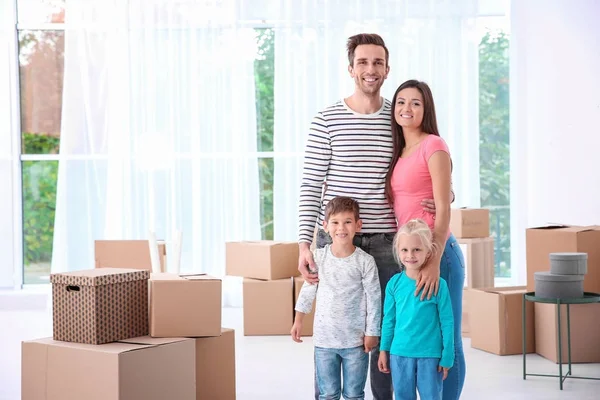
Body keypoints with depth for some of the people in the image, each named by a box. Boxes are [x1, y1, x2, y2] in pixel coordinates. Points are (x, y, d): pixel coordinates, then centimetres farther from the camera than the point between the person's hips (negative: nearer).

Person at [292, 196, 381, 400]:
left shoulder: (365, 261, -9)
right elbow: (308, 290, 9)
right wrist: (298, 321, 11)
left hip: (355, 339, -2)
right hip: (324, 338, 2)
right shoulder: (318, 257, -3)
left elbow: (374, 299, -5)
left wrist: (372, 333, -5)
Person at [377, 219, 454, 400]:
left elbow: (447, 322, -5)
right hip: (399, 353, 3)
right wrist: (384, 349, 9)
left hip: (430, 354, -3)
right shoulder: (394, 283, -1)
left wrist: (447, 356, -5)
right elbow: (388, 320, 8)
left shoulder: (438, 284, -10)